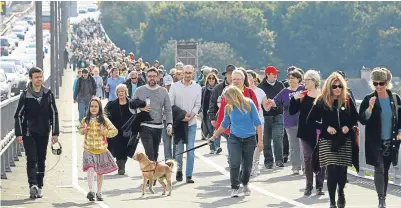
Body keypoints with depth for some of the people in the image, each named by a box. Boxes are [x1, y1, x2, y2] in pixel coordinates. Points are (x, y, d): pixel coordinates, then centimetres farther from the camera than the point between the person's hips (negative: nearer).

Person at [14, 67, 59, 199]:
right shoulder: (25, 95, -3)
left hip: (44, 133, 3)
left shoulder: (48, 94, 4)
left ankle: (39, 187, 15)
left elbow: (54, 114, 7)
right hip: (29, 133, -3)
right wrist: (19, 134, -7)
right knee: (31, 159, -12)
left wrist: (55, 133, 2)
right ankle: (33, 185, -23)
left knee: (41, 161, 8)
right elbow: (18, 115, 0)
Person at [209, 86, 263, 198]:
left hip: (249, 139, -1)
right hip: (234, 139, 1)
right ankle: (234, 188, -7)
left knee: (247, 165, 7)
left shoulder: (249, 104, -11)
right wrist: (214, 136, 18)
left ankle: (245, 184, 34)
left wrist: (260, 140, -10)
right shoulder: (228, 108, -3)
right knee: (234, 163, -14)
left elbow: (257, 122, -7)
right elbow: (225, 124, 14)